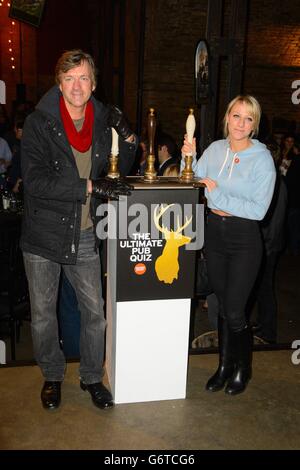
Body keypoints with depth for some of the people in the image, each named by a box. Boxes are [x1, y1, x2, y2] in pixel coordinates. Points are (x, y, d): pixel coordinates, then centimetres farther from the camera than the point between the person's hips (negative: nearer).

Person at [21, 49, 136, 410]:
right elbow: (35, 181, -20)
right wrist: (90, 186, -24)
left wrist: (127, 137, -7)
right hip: (43, 235, -2)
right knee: (43, 314, 12)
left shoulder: (102, 122, 3)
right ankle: (52, 376, 35)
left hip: (84, 236, 3)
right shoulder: (38, 123, -11)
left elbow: (120, 170, 13)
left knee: (94, 310, 10)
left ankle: (92, 377, 32)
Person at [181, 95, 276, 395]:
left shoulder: (262, 158, -11)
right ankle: (224, 365, 34)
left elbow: (258, 210, -16)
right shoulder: (214, 149, 2)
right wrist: (189, 159, -11)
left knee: (234, 312, -1)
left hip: (244, 238, -4)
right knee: (222, 305, 16)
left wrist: (218, 196, -19)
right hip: (213, 233, 4)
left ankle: (243, 368, 26)